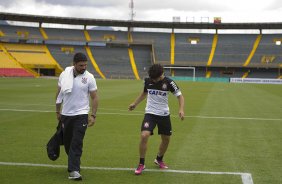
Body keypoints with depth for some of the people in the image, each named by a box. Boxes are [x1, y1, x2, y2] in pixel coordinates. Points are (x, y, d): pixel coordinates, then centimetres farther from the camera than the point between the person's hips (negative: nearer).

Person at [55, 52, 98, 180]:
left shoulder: (89, 77, -7)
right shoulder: (64, 75, 0)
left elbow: (94, 97, -2)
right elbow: (59, 93, 11)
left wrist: (93, 115, -8)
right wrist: (58, 111, 14)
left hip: (81, 115, -4)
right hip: (65, 114, 4)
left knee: (77, 143, -12)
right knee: (67, 141, 14)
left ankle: (73, 171, -11)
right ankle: (74, 163, 36)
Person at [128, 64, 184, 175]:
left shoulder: (168, 82, -12)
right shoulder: (147, 81, -5)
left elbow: (180, 96, -8)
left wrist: (181, 109, -24)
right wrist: (135, 104, 16)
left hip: (164, 114, 1)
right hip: (150, 113, 0)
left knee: (166, 139, 10)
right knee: (144, 135, -20)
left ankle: (159, 160, 38)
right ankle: (141, 164, -5)